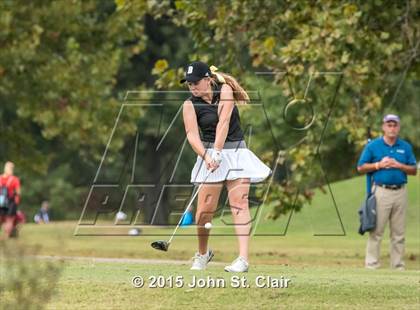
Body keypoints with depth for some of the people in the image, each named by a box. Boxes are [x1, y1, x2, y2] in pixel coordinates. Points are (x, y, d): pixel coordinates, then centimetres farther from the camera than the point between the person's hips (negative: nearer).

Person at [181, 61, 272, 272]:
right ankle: (202, 253, 21)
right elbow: (192, 135, -13)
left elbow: (223, 122, -16)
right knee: (204, 209, -4)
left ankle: (243, 259, -21)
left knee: (239, 202, -13)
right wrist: (206, 156, -29)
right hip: (210, 155, 1)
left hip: (235, 152, -1)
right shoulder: (190, 105, -2)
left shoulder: (225, 90, -5)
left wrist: (217, 152, -26)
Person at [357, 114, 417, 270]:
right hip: (381, 191, -3)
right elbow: (361, 167, 2)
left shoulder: (405, 147, 10)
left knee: (398, 233, 5)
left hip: (400, 192, 3)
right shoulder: (373, 145, 3)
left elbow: (414, 170, 9)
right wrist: (379, 165, -11)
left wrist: (398, 165, -8)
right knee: (376, 231, -6)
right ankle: (372, 266, -4)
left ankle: (398, 267, 10)